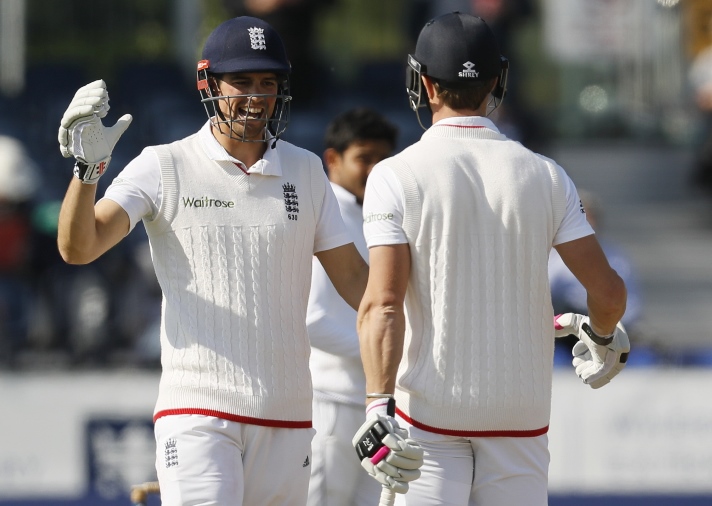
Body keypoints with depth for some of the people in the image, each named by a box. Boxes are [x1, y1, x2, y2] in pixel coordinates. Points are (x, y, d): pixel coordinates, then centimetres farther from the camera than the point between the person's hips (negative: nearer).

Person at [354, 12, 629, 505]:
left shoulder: (396, 176, -6)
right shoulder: (543, 176, 1)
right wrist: (604, 336, 20)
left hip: (429, 411, -2)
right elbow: (608, 289, -2)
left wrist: (379, 407, -22)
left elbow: (383, 303, -17)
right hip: (521, 416, 2)